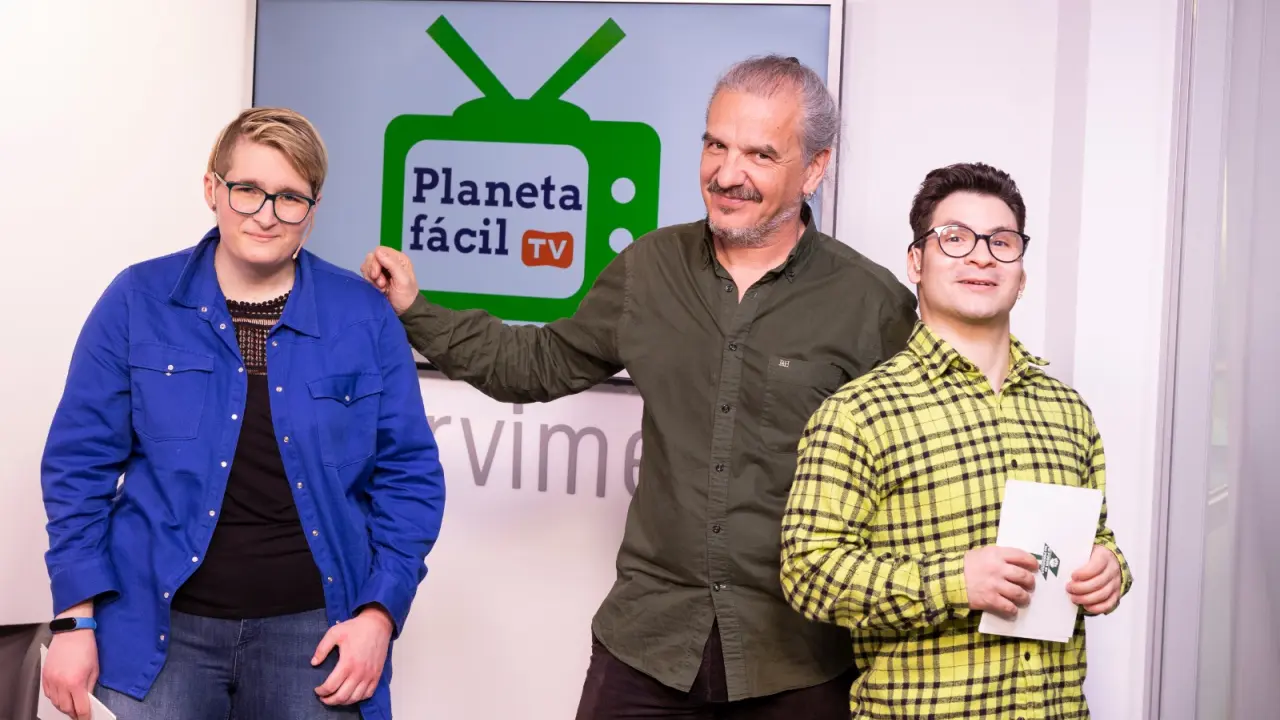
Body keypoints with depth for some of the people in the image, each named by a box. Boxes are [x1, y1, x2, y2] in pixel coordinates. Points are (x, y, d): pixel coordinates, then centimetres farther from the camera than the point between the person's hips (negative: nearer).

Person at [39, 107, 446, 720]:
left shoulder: (365, 317, 0)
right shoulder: (138, 301, -1)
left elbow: (408, 477, 3)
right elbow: (82, 463, 0)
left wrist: (379, 613, -7)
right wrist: (75, 618, -5)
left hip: (313, 630, 1)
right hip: (159, 628, 0)